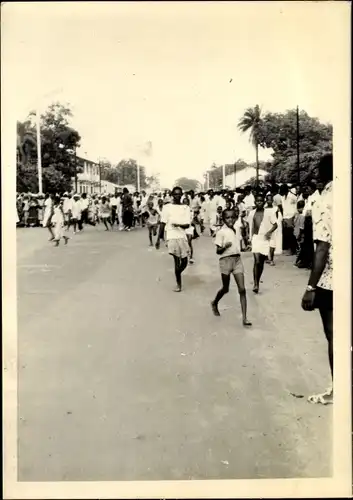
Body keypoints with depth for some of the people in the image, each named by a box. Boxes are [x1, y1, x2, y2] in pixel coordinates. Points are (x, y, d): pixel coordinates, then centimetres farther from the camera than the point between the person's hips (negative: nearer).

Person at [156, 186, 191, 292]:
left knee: (184, 261, 3)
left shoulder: (186, 208, 7)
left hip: (182, 236, 3)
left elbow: (187, 225, 0)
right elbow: (162, 223, 3)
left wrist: (179, 225, -20)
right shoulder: (167, 207, 3)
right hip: (171, 237, -2)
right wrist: (158, 238, 0)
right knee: (177, 260, -9)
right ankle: (178, 283, 5)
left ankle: (177, 275, 33)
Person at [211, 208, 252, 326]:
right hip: (226, 260, -5)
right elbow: (218, 251, -14)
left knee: (242, 289, -4)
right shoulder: (221, 232, -13)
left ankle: (244, 318, -3)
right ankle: (214, 303, 42)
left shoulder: (237, 228, 5)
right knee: (225, 289, 10)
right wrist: (224, 247, -32)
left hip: (237, 259, 5)